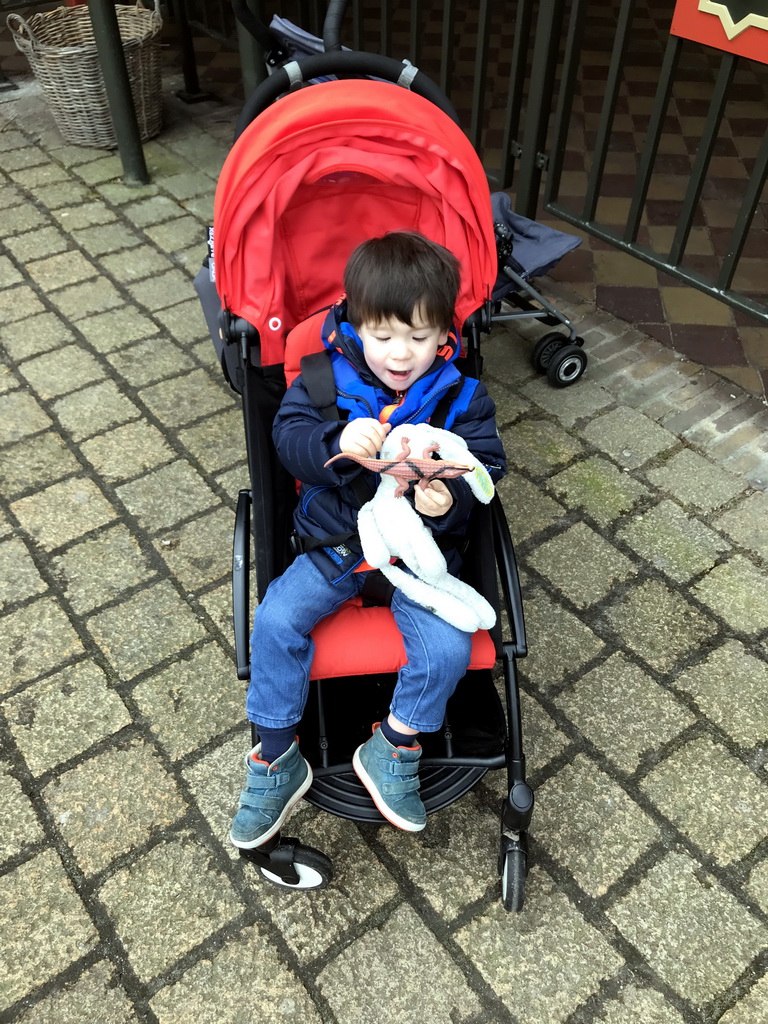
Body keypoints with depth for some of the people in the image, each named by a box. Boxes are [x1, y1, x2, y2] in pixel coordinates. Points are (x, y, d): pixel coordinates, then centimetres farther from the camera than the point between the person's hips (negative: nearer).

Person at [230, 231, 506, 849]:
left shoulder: (461, 397, -4)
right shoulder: (326, 375, -4)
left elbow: (486, 468, -6)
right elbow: (290, 436, -16)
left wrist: (450, 500, -30)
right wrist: (338, 444, -39)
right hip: (336, 542, 1)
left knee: (447, 648, -20)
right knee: (276, 620, -17)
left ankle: (393, 752, 7)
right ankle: (277, 759, 2)